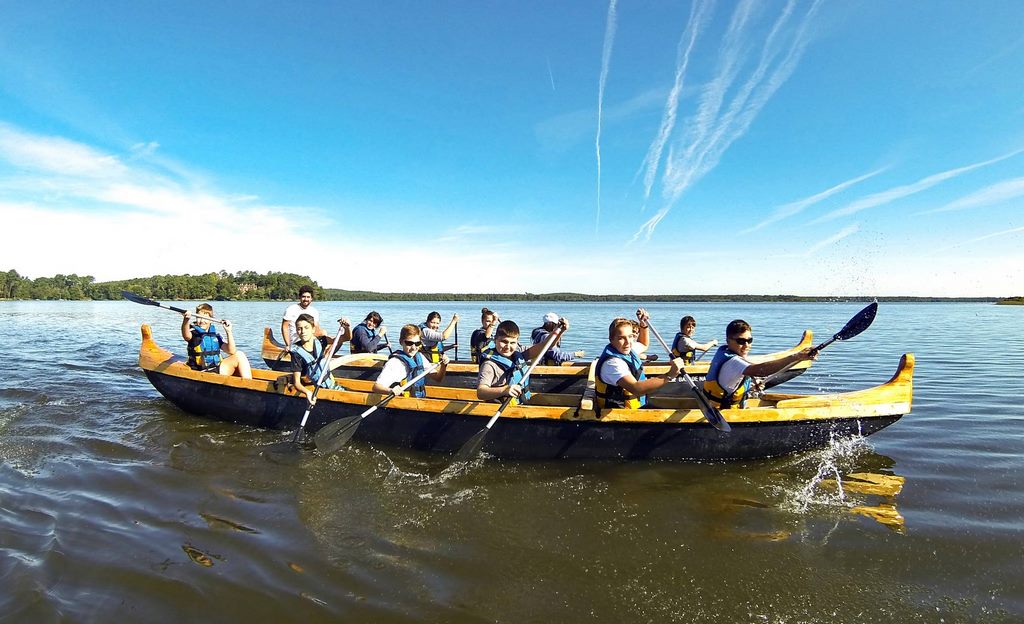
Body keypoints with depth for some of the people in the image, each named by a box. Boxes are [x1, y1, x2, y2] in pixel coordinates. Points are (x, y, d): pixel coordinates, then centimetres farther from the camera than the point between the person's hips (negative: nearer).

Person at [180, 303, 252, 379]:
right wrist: (186, 320, -45)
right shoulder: (193, 332, 1)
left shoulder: (215, 335, 13)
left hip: (217, 369, 6)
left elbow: (231, 351, 4)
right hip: (202, 372, -6)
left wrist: (229, 332, -4)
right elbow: (187, 336, -26)